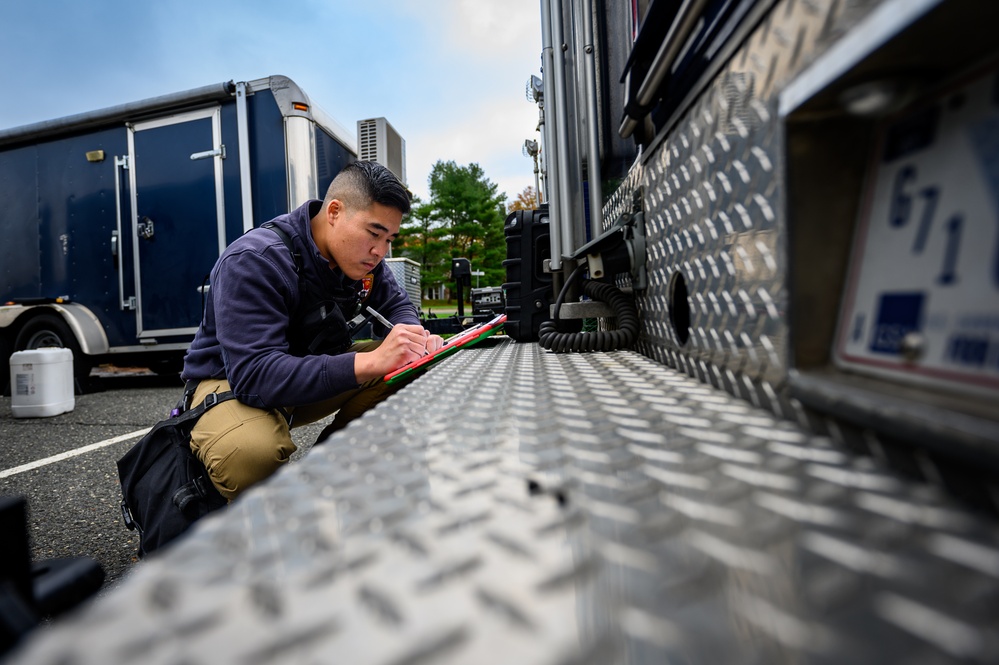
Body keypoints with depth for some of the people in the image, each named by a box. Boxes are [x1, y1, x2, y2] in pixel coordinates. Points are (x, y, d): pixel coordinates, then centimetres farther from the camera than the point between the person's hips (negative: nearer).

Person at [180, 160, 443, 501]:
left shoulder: (361, 253, -7)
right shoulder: (252, 261, -28)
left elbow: (396, 304, 4)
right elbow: (253, 375, -38)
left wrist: (414, 338, -22)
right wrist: (369, 362, -50)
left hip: (317, 367, 7)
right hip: (231, 382, -6)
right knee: (252, 454, -40)